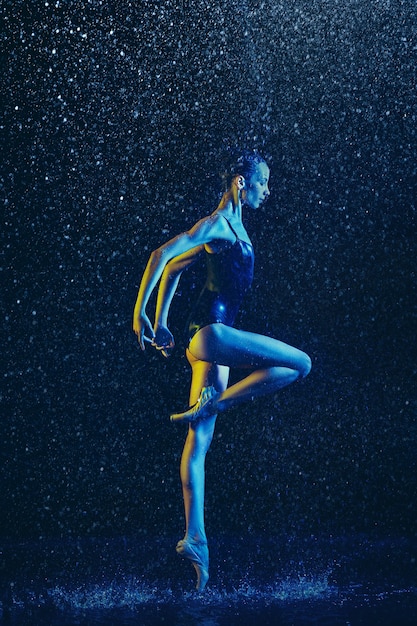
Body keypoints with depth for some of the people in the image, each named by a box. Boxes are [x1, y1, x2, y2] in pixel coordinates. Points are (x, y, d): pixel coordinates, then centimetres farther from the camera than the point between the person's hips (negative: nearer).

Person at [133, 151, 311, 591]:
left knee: (199, 442, 5)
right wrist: (139, 314, -16)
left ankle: (194, 538, 7)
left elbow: (173, 268, 26)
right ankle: (208, 407, -8)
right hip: (210, 329, -9)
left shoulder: (231, 228, 21)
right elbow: (162, 255, -15)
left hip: (210, 339, 9)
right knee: (300, 364, -12)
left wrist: (161, 324, 23)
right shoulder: (217, 224, -6)